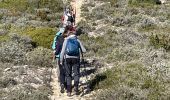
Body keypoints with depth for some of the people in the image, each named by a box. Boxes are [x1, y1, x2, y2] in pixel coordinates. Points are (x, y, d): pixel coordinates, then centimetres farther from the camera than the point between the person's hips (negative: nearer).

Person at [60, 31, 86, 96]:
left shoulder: (66, 40, 6)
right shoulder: (77, 40, 8)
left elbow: (62, 51, -1)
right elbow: (84, 50, 7)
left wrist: (61, 61, 5)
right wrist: (80, 51, 30)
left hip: (67, 58, 0)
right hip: (76, 58, 0)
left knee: (68, 74, 9)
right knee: (76, 73, 8)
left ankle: (69, 91, 7)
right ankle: (76, 86, -18)